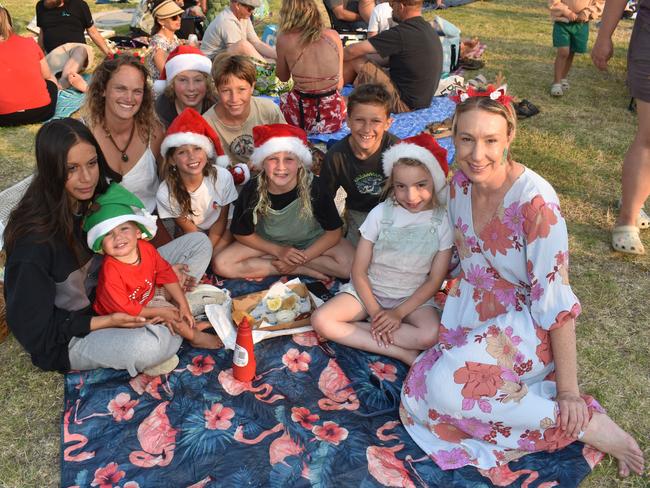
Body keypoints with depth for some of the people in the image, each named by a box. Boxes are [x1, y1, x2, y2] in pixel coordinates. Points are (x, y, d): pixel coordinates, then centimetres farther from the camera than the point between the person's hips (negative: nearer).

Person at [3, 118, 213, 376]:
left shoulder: (97, 196, -9)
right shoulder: (34, 238, -29)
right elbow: (32, 327, -20)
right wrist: (108, 321, -25)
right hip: (67, 337, -6)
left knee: (198, 243, 1)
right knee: (152, 344, -37)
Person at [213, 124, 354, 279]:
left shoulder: (314, 187, -26)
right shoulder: (252, 190, -22)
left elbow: (333, 231, -16)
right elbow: (242, 233, -8)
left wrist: (302, 258, -23)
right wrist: (278, 251, -18)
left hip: (311, 242, -1)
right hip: (269, 242, 2)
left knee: (351, 264, -28)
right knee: (221, 265, -20)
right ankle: (302, 270, -16)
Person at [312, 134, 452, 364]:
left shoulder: (442, 222, -10)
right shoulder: (381, 213, -11)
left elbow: (435, 280, -5)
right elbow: (359, 271, -7)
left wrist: (399, 313, -14)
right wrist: (375, 312, -16)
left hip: (413, 297, -1)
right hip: (368, 290, 1)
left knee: (431, 334, -31)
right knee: (321, 320, -23)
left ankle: (354, 333, -16)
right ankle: (401, 353, -21)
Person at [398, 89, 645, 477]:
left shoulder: (535, 200, -26)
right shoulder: (461, 183, -5)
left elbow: (555, 297, -23)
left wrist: (569, 391, -20)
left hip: (524, 323, -6)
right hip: (473, 312, 6)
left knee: (446, 386, -28)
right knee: (421, 386, -15)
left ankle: (586, 423, -12)